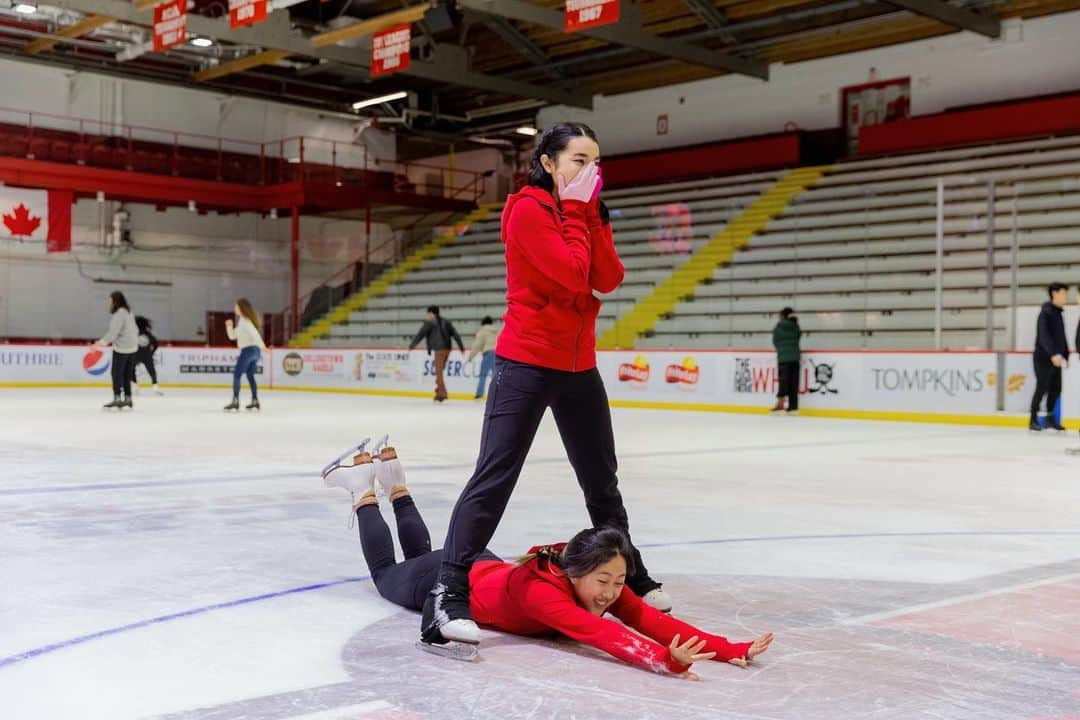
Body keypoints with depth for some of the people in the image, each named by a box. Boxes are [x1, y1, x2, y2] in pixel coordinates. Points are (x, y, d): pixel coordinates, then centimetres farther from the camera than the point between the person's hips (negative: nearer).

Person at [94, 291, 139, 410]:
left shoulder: (119, 314, -16)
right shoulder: (128, 312, 11)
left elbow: (113, 332, -22)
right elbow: (135, 330, 17)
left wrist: (103, 341, -20)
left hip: (121, 348, -9)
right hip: (132, 347, 9)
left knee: (117, 373, -3)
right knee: (127, 375, 12)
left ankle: (117, 399, -4)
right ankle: (127, 399, 15)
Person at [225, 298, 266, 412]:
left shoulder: (244, 320, -10)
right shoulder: (242, 321, 21)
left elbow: (254, 333, -22)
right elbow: (232, 336, 23)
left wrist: (262, 346, -30)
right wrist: (229, 326, 6)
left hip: (248, 350, -10)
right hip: (255, 351, 10)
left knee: (236, 375, -7)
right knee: (250, 376, 18)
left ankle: (235, 401, -13)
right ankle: (255, 401, 19)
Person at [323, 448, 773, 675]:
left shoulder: (600, 582, -30)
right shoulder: (537, 589, -46)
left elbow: (650, 620, -40)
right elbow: (598, 634, -60)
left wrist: (731, 650, -52)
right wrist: (663, 662, -75)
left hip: (484, 568, 5)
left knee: (420, 553, 35)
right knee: (386, 572, 27)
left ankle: (393, 478, 48)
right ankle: (362, 484, 39)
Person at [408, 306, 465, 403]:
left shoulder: (429, 323, -1)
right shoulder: (446, 322, 16)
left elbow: (420, 335, 1)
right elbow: (455, 335, 13)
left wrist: (411, 346, 12)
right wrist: (461, 347, 15)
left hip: (439, 349, -6)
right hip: (447, 348, 6)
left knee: (439, 372, -5)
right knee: (439, 372, 16)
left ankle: (442, 394, -11)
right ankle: (438, 393, 15)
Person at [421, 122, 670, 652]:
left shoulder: (582, 212, 12)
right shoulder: (528, 210, -11)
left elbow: (608, 279, -1)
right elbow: (572, 276, -22)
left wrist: (593, 214, -5)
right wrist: (574, 211, -12)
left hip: (579, 367, 8)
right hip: (527, 364, -8)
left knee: (602, 480, 18)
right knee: (494, 479, -14)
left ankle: (631, 576, 34)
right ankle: (448, 596, -14)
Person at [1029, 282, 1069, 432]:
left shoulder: (1059, 313, 14)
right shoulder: (1046, 312, -12)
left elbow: (1061, 337, 19)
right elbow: (1044, 335, -24)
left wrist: (1065, 356, 14)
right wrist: (1053, 353, -33)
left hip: (1056, 358, 8)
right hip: (1043, 357, -8)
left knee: (1056, 389, 9)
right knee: (1042, 388, -7)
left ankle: (1050, 418, 19)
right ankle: (1033, 420, 2)